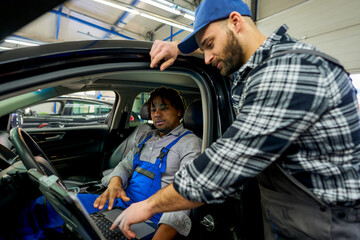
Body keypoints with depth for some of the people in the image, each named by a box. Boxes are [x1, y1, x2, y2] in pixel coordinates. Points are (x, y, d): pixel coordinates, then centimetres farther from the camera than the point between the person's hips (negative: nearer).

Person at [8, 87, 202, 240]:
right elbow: (126, 164, 14)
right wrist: (115, 182, -11)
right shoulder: (145, 138, 15)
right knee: (45, 205, 1)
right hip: (120, 201, 7)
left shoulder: (189, 144, -9)